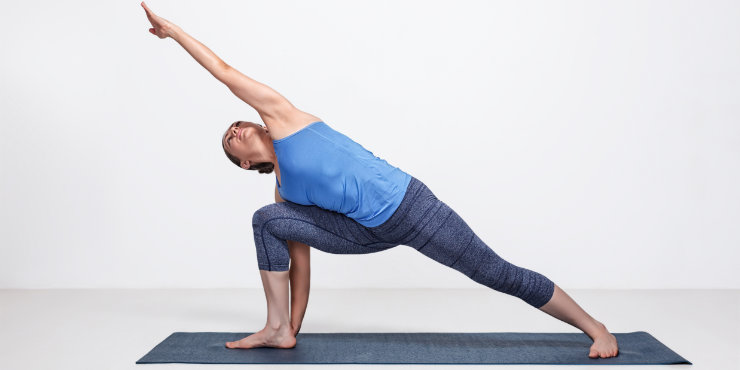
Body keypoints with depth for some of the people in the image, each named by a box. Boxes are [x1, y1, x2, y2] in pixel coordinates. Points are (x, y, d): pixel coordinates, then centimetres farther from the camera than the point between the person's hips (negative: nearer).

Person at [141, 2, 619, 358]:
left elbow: (225, 71, 10)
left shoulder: (279, 115, 5)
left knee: (500, 274, -3)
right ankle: (280, 329, 2)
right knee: (266, 220, -1)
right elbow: (299, 257, 17)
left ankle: (595, 328, 15)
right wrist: (296, 326, 17)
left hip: (408, 203, -6)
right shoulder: (282, 193, 16)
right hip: (369, 231, 6)